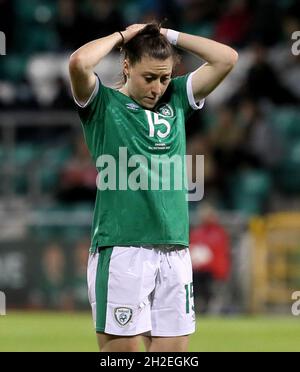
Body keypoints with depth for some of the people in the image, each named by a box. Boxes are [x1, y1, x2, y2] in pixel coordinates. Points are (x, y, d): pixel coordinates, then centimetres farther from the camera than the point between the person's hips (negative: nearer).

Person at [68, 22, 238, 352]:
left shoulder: (176, 99, 16)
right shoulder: (103, 104, 3)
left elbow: (227, 58, 12)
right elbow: (79, 62, -16)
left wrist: (168, 36, 12)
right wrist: (121, 36, 0)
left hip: (174, 249, 5)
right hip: (121, 249, -5)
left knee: (172, 348, 2)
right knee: (123, 346, -6)